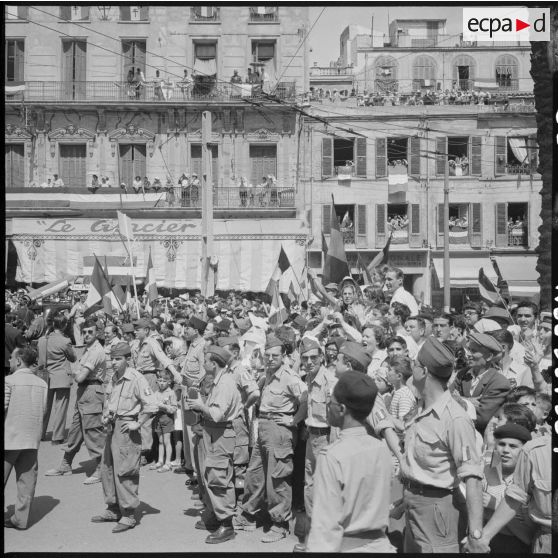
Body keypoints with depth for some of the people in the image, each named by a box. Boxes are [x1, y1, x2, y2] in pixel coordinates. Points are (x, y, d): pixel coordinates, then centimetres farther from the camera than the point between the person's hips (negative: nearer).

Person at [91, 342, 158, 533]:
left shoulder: (136, 379, -15)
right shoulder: (113, 379, 11)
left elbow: (151, 405, -20)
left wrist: (137, 424, -16)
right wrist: (105, 417, 13)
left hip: (126, 428, -9)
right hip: (112, 428, 9)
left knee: (124, 472, -6)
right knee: (107, 469, 15)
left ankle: (128, 515, 2)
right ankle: (113, 510, 29)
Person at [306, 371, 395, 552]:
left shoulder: (332, 456, -19)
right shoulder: (382, 449, -2)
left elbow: (326, 525, -19)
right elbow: (384, 506, 7)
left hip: (347, 547, -5)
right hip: (380, 544, 5)